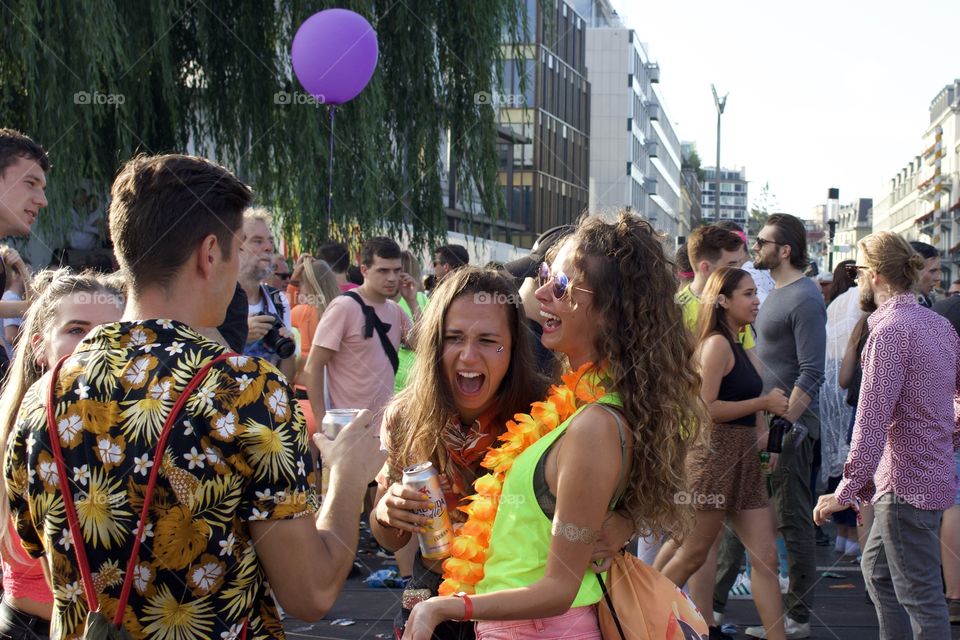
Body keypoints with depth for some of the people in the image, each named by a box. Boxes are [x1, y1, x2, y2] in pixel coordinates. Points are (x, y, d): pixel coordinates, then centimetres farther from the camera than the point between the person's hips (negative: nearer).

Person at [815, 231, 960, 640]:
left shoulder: (890, 330, -18)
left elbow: (873, 421, -22)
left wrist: (846, 491, -20)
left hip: (906, 483, -10)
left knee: (920, 596, -3)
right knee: (877, 571, 21)